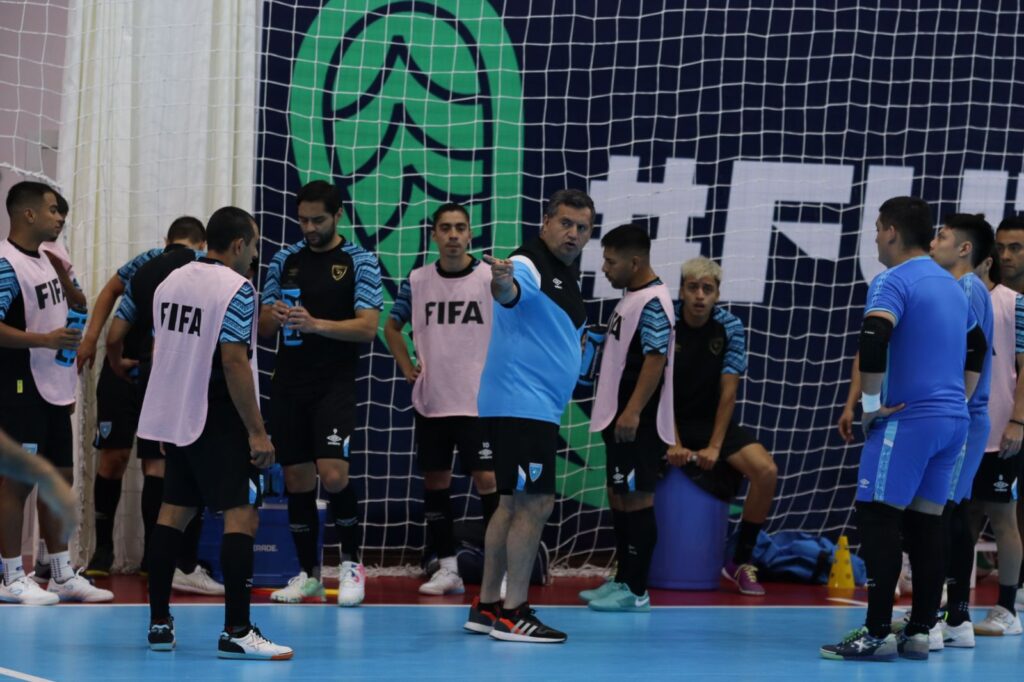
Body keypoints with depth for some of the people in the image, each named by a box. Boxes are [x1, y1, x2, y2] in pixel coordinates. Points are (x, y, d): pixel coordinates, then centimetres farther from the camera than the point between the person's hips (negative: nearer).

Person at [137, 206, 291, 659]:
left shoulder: (171, 282, 11)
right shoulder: (236, 289, -13)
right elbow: (234, 362, -19)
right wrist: (257, 431, -16)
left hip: (174, 415, 8)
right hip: (219, 420, -8)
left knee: (174, 511, 13)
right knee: (241, 515, -8)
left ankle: (159, 623, 16)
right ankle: (236, 631, -15)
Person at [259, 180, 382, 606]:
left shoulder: (361, 262, -1)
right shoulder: (285, 260, 10)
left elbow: (368, 326, -9)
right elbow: (262, 326, 13)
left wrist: (315, 324, -22)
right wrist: (275, 318, -12)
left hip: (335, 384, -4)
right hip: (289, 384, 4)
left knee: (333, 474, -16)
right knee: (297, 481, 6)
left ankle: (351, 563, 3)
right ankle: (308, 575, 16)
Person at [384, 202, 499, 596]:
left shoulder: (490, 278, -4)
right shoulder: (417, 281, 5)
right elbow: (392, 327, 18)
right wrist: (406, 367, 8)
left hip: (479, 401, -3)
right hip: (430, 401, 3)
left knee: (487, 480, -8)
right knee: (435, 482, 7)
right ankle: (447, 567, 15)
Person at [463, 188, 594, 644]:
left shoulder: (568, 274, 15)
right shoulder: (529, 266, -15)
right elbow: (510, 293, -40)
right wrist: (501, 283, -59)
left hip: (538, 409, 10)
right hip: (519, 404, -10)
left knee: (514, 504, 13)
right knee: (534, 504, -12)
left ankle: (486, 607, 19)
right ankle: (512, 614, -9)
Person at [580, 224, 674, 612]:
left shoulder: (652, 302, -16)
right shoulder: (631, 298, 15)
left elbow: (656, 359, -23)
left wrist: (633, 412, -27)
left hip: (637, 424, -10)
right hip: (618, 419, 10)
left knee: (636, 499, -7)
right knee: (619, 497, 15)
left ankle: (636, 591, -4)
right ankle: (622, 581, 24)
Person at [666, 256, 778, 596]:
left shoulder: (730, 328, -5)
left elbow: (728, 392, -8)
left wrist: (714, 446, -16)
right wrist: (673, 444, -21)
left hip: (713, 422, 2)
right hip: (669, 422, -2)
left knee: (766, 471, -21)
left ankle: (741, 561, -5)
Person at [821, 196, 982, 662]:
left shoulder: (894, 282, -9)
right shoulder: (951, 285, 17)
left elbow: (874, 340, -24)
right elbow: (977, 348, 26)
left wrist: (870, 402, -15)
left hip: (908, 417, -8)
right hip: (952, 419, 8)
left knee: (878, 520, -6)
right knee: (926, 526, 8)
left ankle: (877, 634, -10)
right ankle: (919, 633, 7)